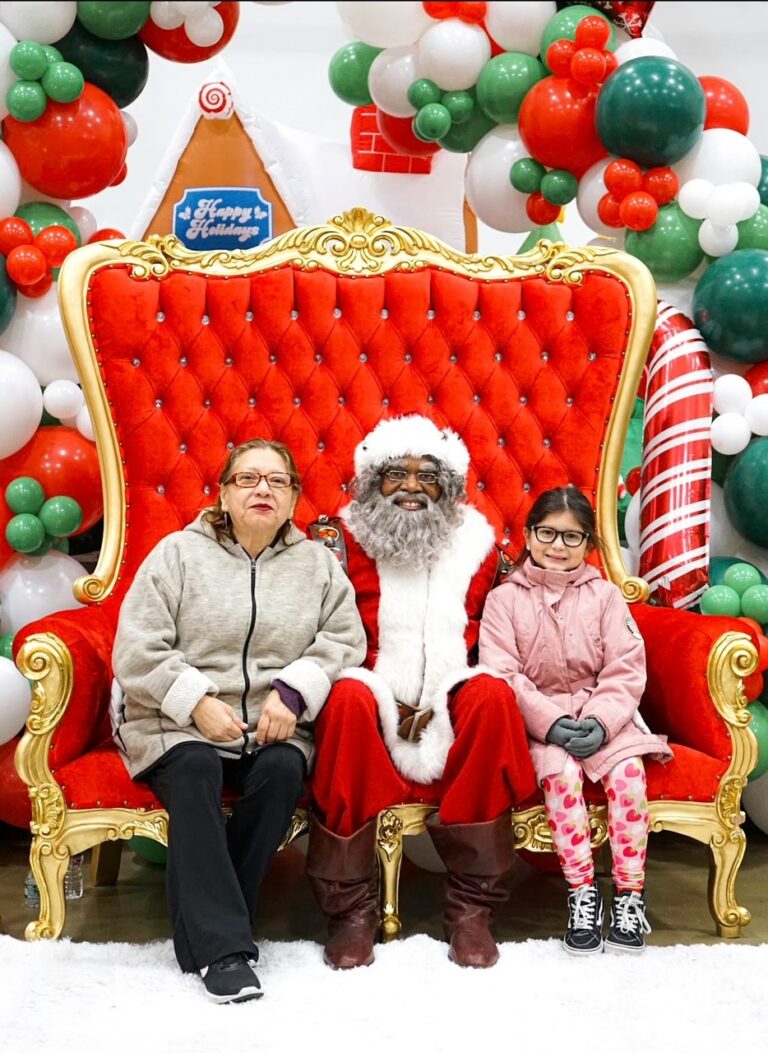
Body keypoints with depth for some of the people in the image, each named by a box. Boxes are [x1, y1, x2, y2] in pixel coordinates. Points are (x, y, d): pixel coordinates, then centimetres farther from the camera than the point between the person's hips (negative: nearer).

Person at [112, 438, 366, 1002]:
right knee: (194, 767, -34)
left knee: (283, 770, -30)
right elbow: (136, 650, -2)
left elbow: (345, 639, 3)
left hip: (273, 728, 2)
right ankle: (223, 947, -31)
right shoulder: (178, 553, 5)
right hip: (178, 724, -2)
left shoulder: (317, 563, 12)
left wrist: (294, 690, -13)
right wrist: (196, 702, -14)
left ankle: (203, 930, -18)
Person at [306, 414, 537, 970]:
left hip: (447, 703, 2)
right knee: (350, 697, -34)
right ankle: (352, 907, -24)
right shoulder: (352, 537, 2)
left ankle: (472, 906, -22)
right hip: (378, 698, -1)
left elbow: (478, 632, 8)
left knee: (492, 695, -30)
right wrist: (394, 700, -13)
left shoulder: (475, 541, 8)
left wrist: (436, 696, -9)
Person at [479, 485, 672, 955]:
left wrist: (601, 722, -17)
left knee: (629, 770, -26)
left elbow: (626, 670, 0)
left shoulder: (605, 595, 7)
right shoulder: (504, 599, 3)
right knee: (562, 771, -30)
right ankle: (582, 893, -19)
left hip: (600, 713, 2)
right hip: (538, 716, -1)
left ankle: (630, 893, -15)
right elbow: (502, 673, -7)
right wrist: (550, 722, -19)